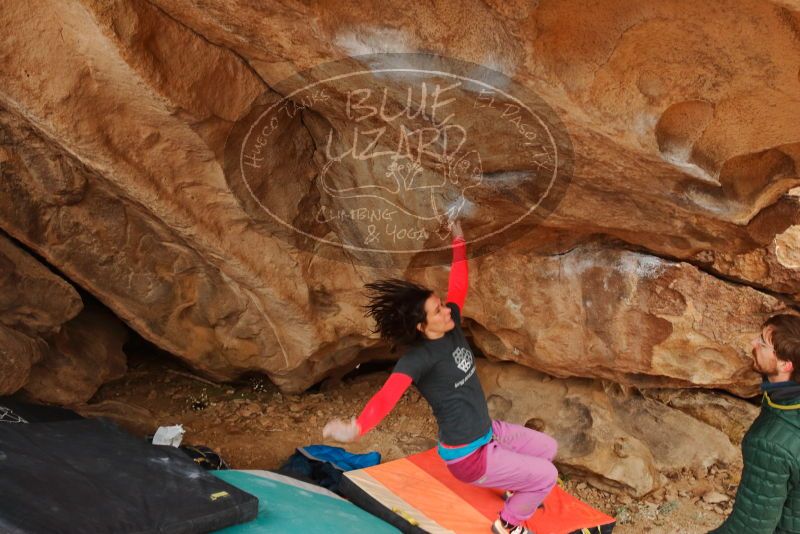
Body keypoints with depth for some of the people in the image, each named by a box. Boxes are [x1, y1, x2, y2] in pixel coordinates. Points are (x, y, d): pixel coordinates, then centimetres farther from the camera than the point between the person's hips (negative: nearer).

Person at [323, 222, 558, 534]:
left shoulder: (451, 328, -6)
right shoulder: (418, 357, -29)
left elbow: (458, 287, 7)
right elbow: (388, 394, -43)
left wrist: (459, 241, 5)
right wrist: (356, 428, -60)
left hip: (489, 432, 9)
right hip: (467, 456, -9)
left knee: (547, 447, 23)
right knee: (546, 476, -3)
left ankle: (517, 490, 47)